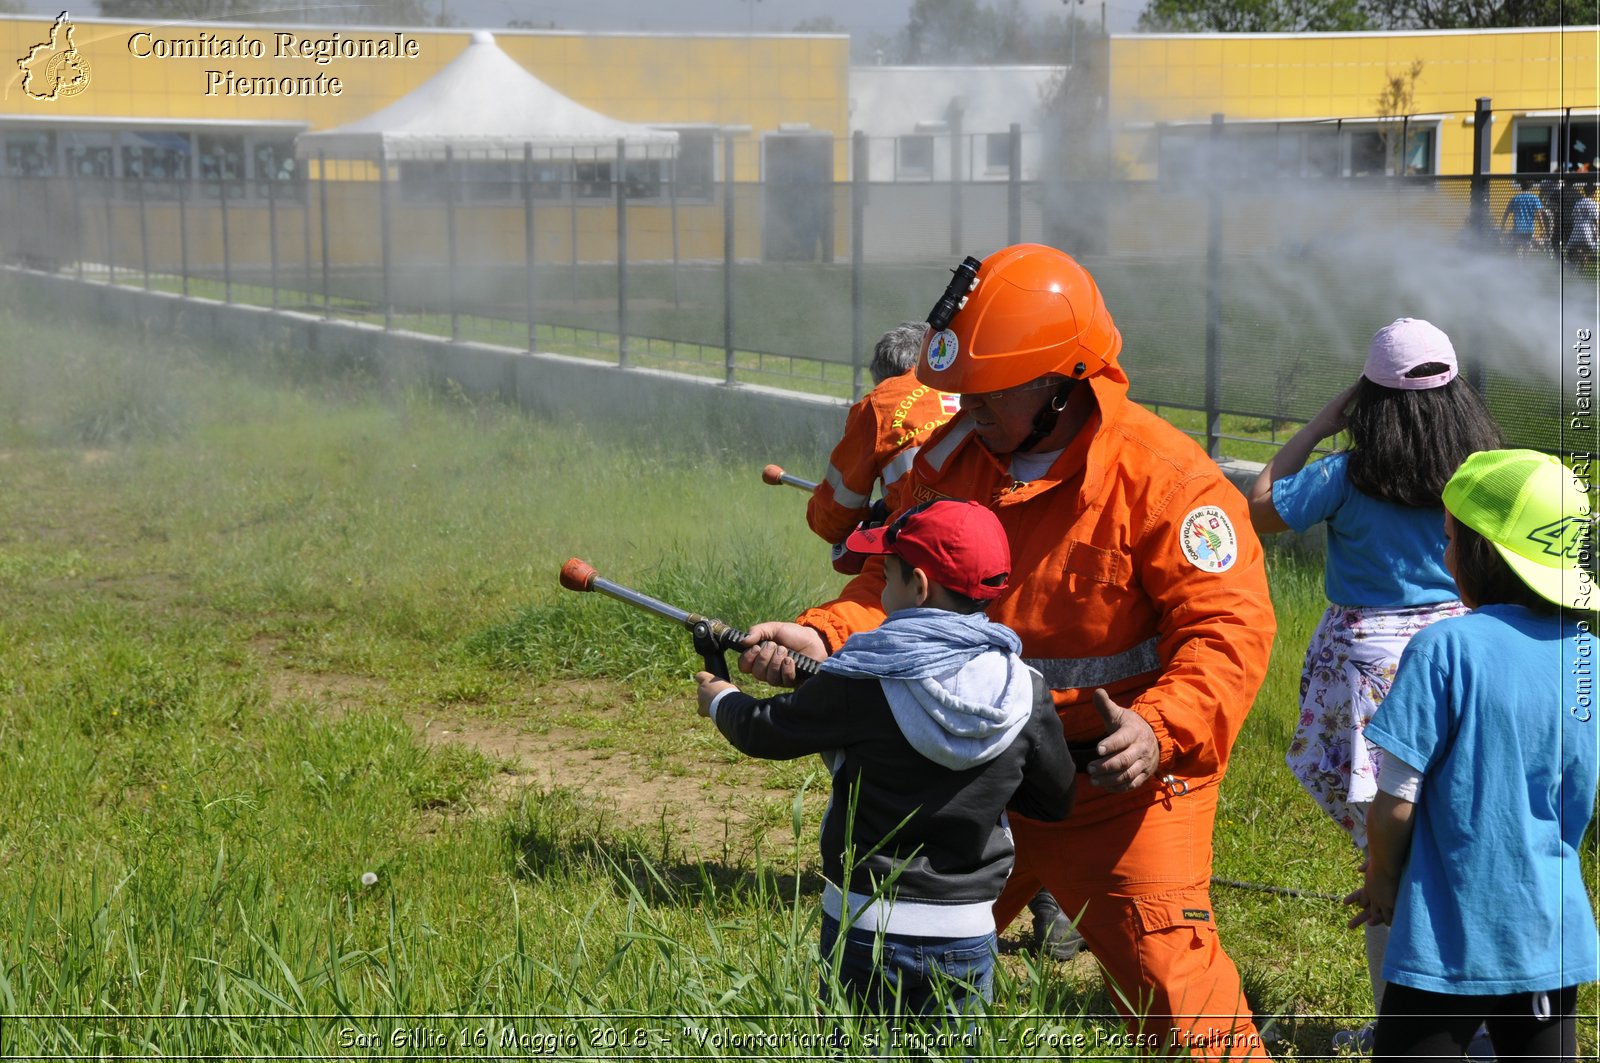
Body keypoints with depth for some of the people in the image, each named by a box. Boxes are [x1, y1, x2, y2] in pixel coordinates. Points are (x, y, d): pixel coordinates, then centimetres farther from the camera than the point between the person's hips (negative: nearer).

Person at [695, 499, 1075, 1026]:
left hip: (866, 928, -3)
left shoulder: (860, 683, -14)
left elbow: (767, 731, 2)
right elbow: (1056, 799, 7)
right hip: (967, 937, 3)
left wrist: (721, 699, 23)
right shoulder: (1026, 690, -6)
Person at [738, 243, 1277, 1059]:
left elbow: (1228, 631, -22)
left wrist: (1161, 730, -38)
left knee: (1175, 992, -5)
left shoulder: (1164, 478, -19)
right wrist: (822, 637, -17)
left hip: (1119, 784, -6)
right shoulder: (952, 456, 0)